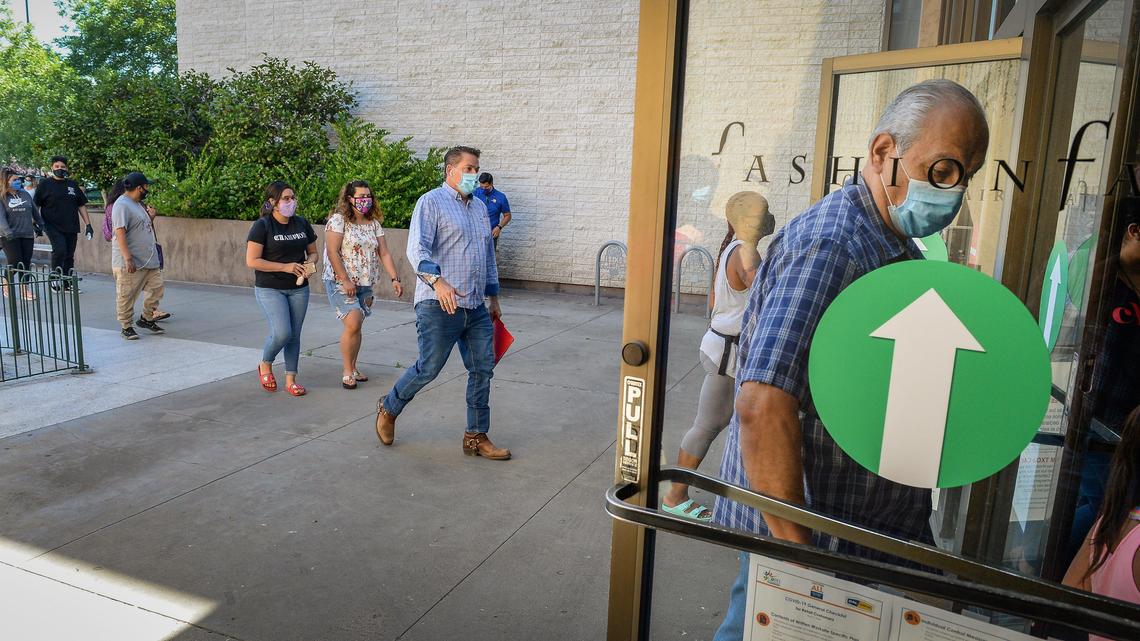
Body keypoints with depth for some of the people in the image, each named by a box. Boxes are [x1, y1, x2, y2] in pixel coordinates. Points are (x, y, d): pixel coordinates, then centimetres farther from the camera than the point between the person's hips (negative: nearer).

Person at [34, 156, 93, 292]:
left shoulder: (73, 185, 14)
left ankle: (67, 283, 14)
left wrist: (88, 224, 10)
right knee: (59, 250, -20)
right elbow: (35, 206, 3)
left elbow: (81, 206, 16)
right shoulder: (45, 185, 3)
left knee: (69, 255, 6)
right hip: (53, 227, -4)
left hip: (71, 227, 4)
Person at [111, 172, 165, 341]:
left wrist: (151, 218, 6)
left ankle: (146, 319, 24)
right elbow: (120, 233, -21)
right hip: (130, 263, -9)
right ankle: (126, 327, 11)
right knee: (126, 296, 1)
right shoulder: (122, 205, -14)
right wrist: (128, 259, -27)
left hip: (149, 260, 9)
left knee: (156, 288, 9)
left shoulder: (137, 204, 16)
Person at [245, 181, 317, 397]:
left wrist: (309, 263, -7)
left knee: (295, 334, 6)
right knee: (282, 332, -15)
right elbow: (252, 261, -14)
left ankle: (290, 379, 17)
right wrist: (285, 267, -19)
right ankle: (265, 365, 15)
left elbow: (313, 252, 16)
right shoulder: (262, 226, -9)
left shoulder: (302, 224, 6)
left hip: (298, 288, 5)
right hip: (270, 289, -5)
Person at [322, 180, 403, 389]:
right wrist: (346, 281, -18)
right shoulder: (338, 219, -7)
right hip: (340, 283, -5)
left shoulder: (374, 223, 10)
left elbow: (384, 253, 8)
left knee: (356, 326, 9)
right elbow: (332, 252, -14)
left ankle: (353, 369, 22)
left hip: (365, 284, 6)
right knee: (353, 324, -16)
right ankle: (348, 372, -3)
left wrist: (395, 278, -3)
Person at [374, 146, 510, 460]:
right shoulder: (431, 202, -5)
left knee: (482, 369, 5)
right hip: (439, 306, -7)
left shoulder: (480, 207, 18)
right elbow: (417, 249, -17)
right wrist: (438, 281, -33)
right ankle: (388, 409, 26)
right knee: (428, 368, -1)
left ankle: (477, 437, 16)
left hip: (476, 307, 7)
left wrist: (493, 296, 25)